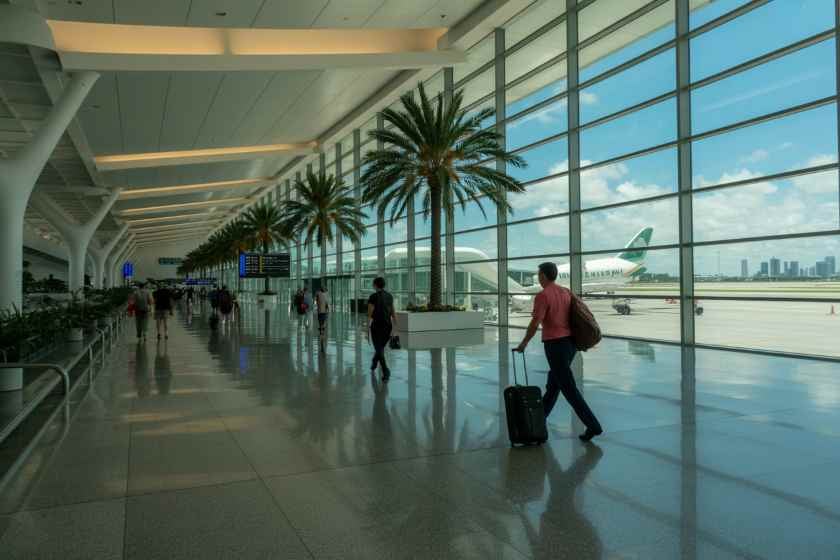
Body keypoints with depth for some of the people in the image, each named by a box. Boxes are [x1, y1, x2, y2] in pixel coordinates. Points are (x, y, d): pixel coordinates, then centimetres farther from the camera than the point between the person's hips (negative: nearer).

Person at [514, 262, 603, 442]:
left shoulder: (542, 296, -15)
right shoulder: (566, 292, 9)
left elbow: (535, 324, -17)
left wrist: (523, 344, -4)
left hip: (555, 345, -9)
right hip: (570, 342, 9)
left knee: (568, 388, -4)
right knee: (553, 382, 20)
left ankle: (593, 425, -5)